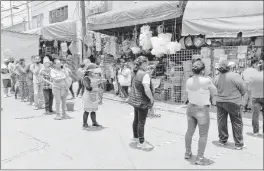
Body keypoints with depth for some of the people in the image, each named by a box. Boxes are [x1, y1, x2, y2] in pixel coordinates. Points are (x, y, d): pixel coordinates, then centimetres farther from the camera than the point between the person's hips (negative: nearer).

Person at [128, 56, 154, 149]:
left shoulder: (135, 74, 7)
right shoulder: (145, 75, -19)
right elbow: (147, 90, -29)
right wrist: (152, 98, -14)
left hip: (135, 100, 9)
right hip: (142, 102, -9)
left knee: (136, 119, 20)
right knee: (141, 122, 1)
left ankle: (135, 137, 36)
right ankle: (141, 142, 11)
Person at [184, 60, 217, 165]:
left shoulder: (188, 81, -1)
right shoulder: (206, 80, -18)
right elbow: (214, 93, -5)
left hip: (190, 108, 6)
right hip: (202, 109, -6)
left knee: (190, 131, 19)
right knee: (203, 135, 5)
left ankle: (187, 153, 33)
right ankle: (200, 158, 10)